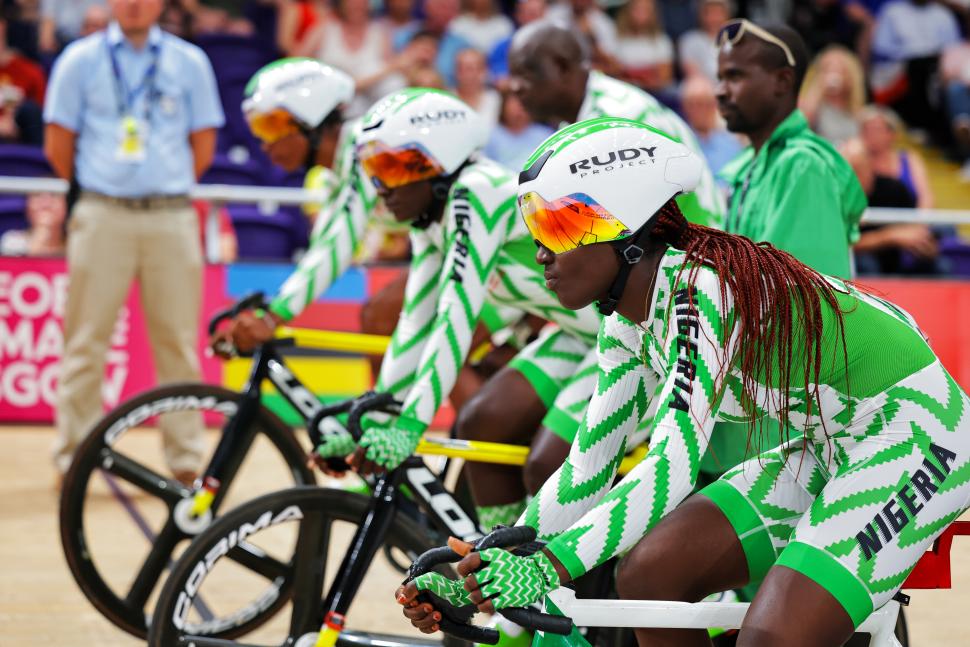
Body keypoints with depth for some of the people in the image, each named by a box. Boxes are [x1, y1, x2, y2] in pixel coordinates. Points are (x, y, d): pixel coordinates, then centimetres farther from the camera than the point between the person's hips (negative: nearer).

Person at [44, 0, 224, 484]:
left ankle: (186, 460, 9)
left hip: (172, 219, 1)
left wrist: (167, 188, 12)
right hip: (102, 219, -1)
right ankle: (73, 457, 6)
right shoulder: (81, 59, 6)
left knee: (178, 343, 3)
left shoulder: (189, 62, 9)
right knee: (86, 340, 0)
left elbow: (204, 145, 13)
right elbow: (58, 145, 9)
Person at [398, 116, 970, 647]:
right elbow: (588, 470, 3)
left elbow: (671, 469, -34)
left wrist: (548, 566, -42)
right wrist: (484, 579, -4)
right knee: (648, 572, -7)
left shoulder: (701, 291, -27)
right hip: (829, 445, 9)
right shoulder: (632, 320, 0)